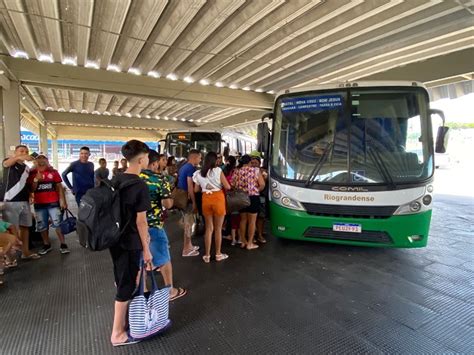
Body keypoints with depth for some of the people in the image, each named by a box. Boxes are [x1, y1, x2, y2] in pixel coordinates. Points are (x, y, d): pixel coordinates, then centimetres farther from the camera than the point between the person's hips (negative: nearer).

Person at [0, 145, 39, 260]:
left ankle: (25, 252, 21)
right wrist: (19, 157, -47)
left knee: (25, 227, 11)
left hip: (25, 201, 6)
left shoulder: (27, 168, 16)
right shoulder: (9, 162, 0)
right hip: (10, 201, -6)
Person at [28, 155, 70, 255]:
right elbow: (31, 190, 2)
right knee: (42, 226, 11)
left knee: (58, 224, -2)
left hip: (53, 203, -2)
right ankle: (47, 245, 25)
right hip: (39, 204, 2)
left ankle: (63, 245, 5)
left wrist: (63, 201, -4)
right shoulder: (32, 173, 3)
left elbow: (59, 187, 2)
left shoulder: (53, 172, 0)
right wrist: (36, 180, -15)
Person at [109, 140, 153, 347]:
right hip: (130, 242, -8)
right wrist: (146, 249, -12)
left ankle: (123, 317, 44)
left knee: (120, 279, 23)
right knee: (126, 284, 6)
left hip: (114, 238, 8)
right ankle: (117, 334, 21)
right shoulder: (140, 186, -21)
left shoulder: (116, 180, 3)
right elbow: (141, 221, -20)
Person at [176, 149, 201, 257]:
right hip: (187, 199, -10)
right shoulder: (191, 168, -16)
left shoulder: (183, 167, 13)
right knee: (189, 223, -1)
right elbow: (190, 187, -22)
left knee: (187, 223, 18)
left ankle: (189, 245, 29)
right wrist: (194, 202, -19)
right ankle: (186, 249, 7)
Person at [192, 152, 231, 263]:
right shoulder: (218, 170, -9)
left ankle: (207, 255, 19)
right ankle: (218, 254, 21)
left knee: (209, 228, 14)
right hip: (218, 198, -4)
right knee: (218, 228, 9)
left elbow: (196, 190, 7)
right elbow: (227, 187, -10)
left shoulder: (199, 173, 4)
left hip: (205, 199, 4)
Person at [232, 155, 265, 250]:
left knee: (243, 220, 16)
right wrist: (256, 191, 6)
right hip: (253, 197, -4)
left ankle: (243, 241, 24)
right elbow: (262, 184, -11)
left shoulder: (236, 172, 2)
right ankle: (250, 243, 10)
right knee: (252, 221, 5)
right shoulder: (255, 170, -5)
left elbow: (232, 185, -1)